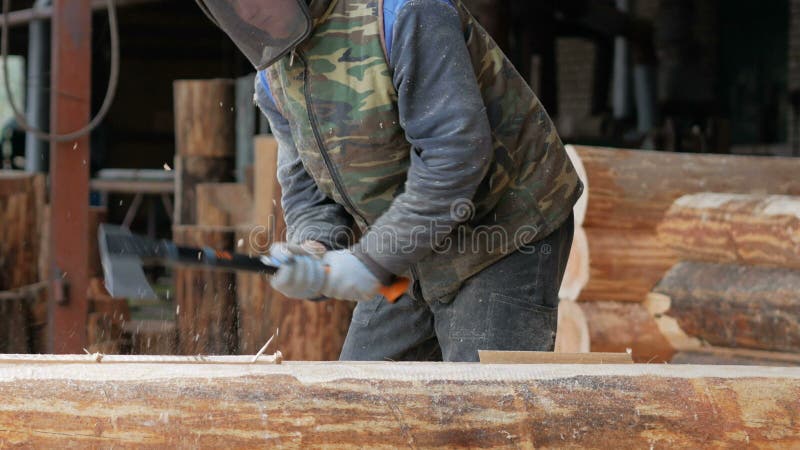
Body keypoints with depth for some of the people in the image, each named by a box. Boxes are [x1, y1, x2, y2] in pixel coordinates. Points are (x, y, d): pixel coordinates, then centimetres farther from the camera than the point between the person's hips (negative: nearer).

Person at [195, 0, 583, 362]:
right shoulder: (274, 79, 3)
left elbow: (455, 153, -29)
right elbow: (306, 188, 6)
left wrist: (372, 260, -26)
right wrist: (311, 252, -18)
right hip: (407, 265, 8)